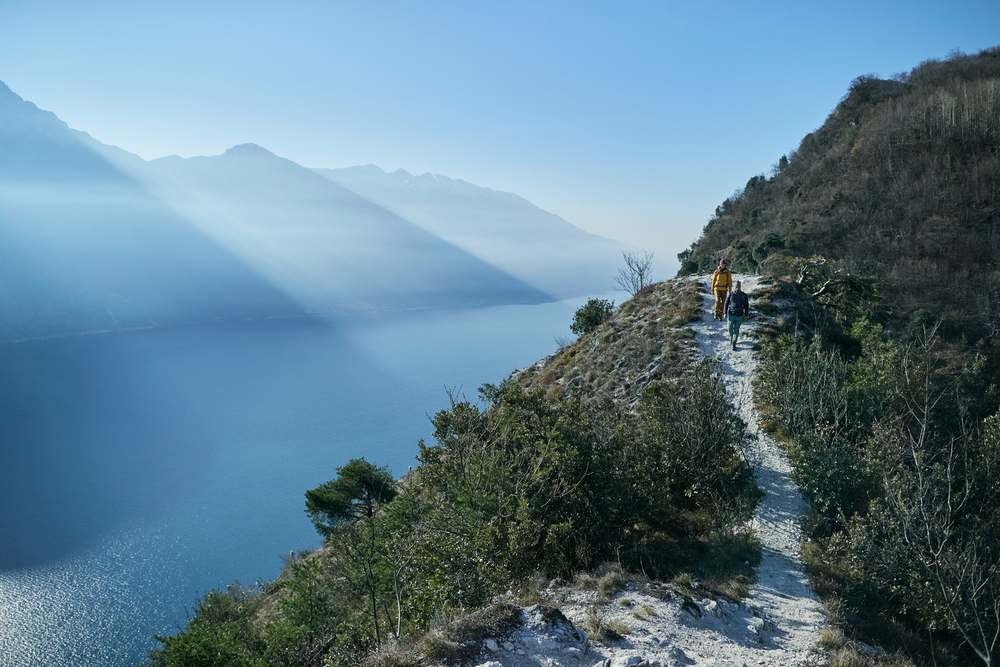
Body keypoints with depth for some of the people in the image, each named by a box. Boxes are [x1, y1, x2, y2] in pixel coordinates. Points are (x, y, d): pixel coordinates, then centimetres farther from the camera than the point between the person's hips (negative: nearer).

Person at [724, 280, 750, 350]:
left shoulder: (744, 295, -4)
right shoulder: (731, 294, -3)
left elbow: (746, 305, 5)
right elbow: (726, 303, 4)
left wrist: (746, 315, 5)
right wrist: (725, 313, 2)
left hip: (739, 315, -1)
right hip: (731, 314, 1)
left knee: (736, 329, 2)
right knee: (730, 328, 8)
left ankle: (734, 343, 11)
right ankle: (731, 335, 43)